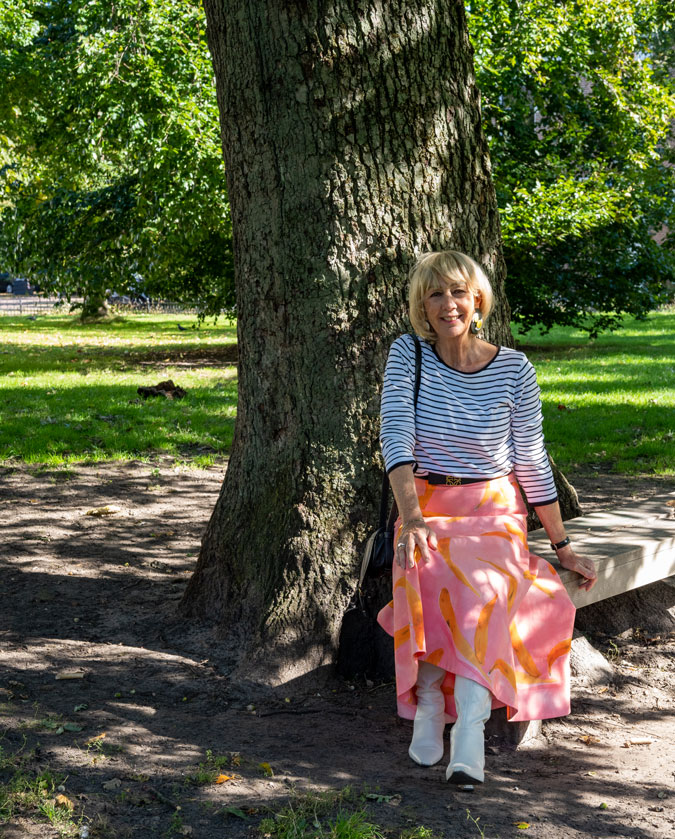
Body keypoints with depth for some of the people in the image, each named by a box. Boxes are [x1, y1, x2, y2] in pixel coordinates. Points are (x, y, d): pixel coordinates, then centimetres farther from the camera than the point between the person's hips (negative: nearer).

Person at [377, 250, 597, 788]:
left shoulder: (513, 369, -2)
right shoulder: (408, 355, 0)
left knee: (483, 587, -33)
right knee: (430, 582, -34)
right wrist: (412, 518, -29)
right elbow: (396, 436, -13)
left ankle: (470, 722, -42)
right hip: (425, 509, 1)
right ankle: (431, 704, -28)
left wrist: (563, 547, 7)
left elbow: (532, 462, 4)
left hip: (493, 512, -1)